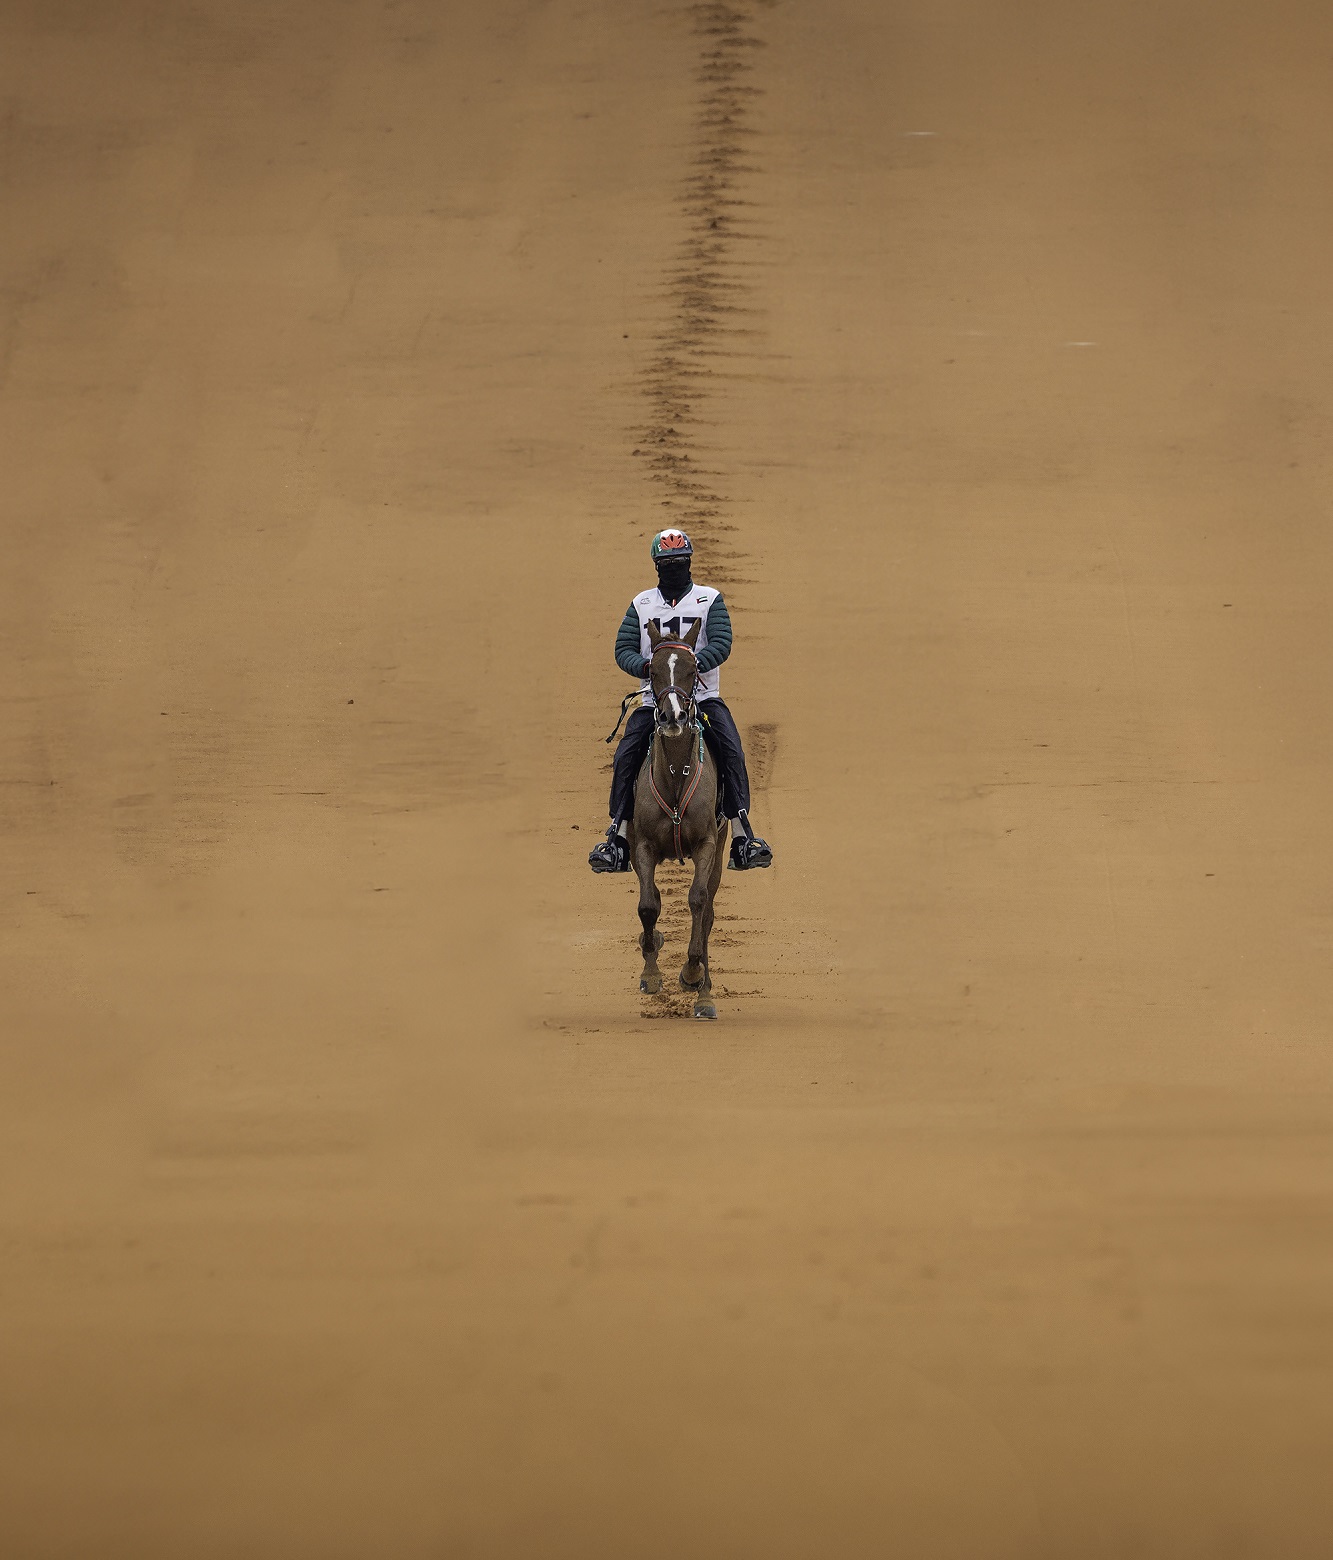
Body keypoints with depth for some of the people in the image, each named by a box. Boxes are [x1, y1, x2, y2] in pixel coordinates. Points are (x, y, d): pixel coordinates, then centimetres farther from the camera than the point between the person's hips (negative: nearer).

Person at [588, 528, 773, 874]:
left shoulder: (710, 600, 5)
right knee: (625, 757, -17)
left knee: (732, 752, -23)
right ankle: (617, 839, -12)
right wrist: (646, 666, -16)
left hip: (702, 695, -2)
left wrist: (692, 663, -26)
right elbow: (623, 648, 5)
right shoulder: (642, 604, 12)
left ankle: (743, 837, -23)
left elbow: (721, 644, -8)